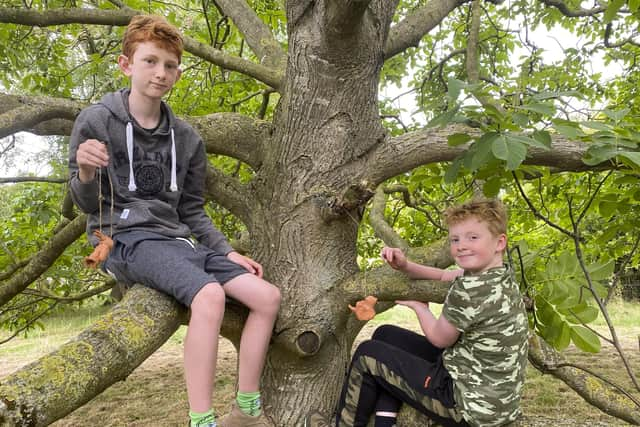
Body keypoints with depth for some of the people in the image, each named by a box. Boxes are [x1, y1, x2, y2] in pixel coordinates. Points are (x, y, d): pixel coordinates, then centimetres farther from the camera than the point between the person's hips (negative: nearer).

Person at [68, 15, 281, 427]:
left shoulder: (187, 138, 11)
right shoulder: (96, 121, -3)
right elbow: (86, 203, -2)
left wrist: (227, 252, 4)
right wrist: (86, 174, -24)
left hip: (176, 240, 6)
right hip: (125, 238, -6)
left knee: (267, 295, -8)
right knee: (209, 294, -34)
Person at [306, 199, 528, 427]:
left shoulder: (472, 289, -28)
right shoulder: (499, 275, 1)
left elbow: (440, 338, -14)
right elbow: (443, 277, 14)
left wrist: (419, 306, 5)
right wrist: (405, 266, -3)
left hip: (470, 406, -9)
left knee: (368, 354, 3)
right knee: (386, 335, 15)